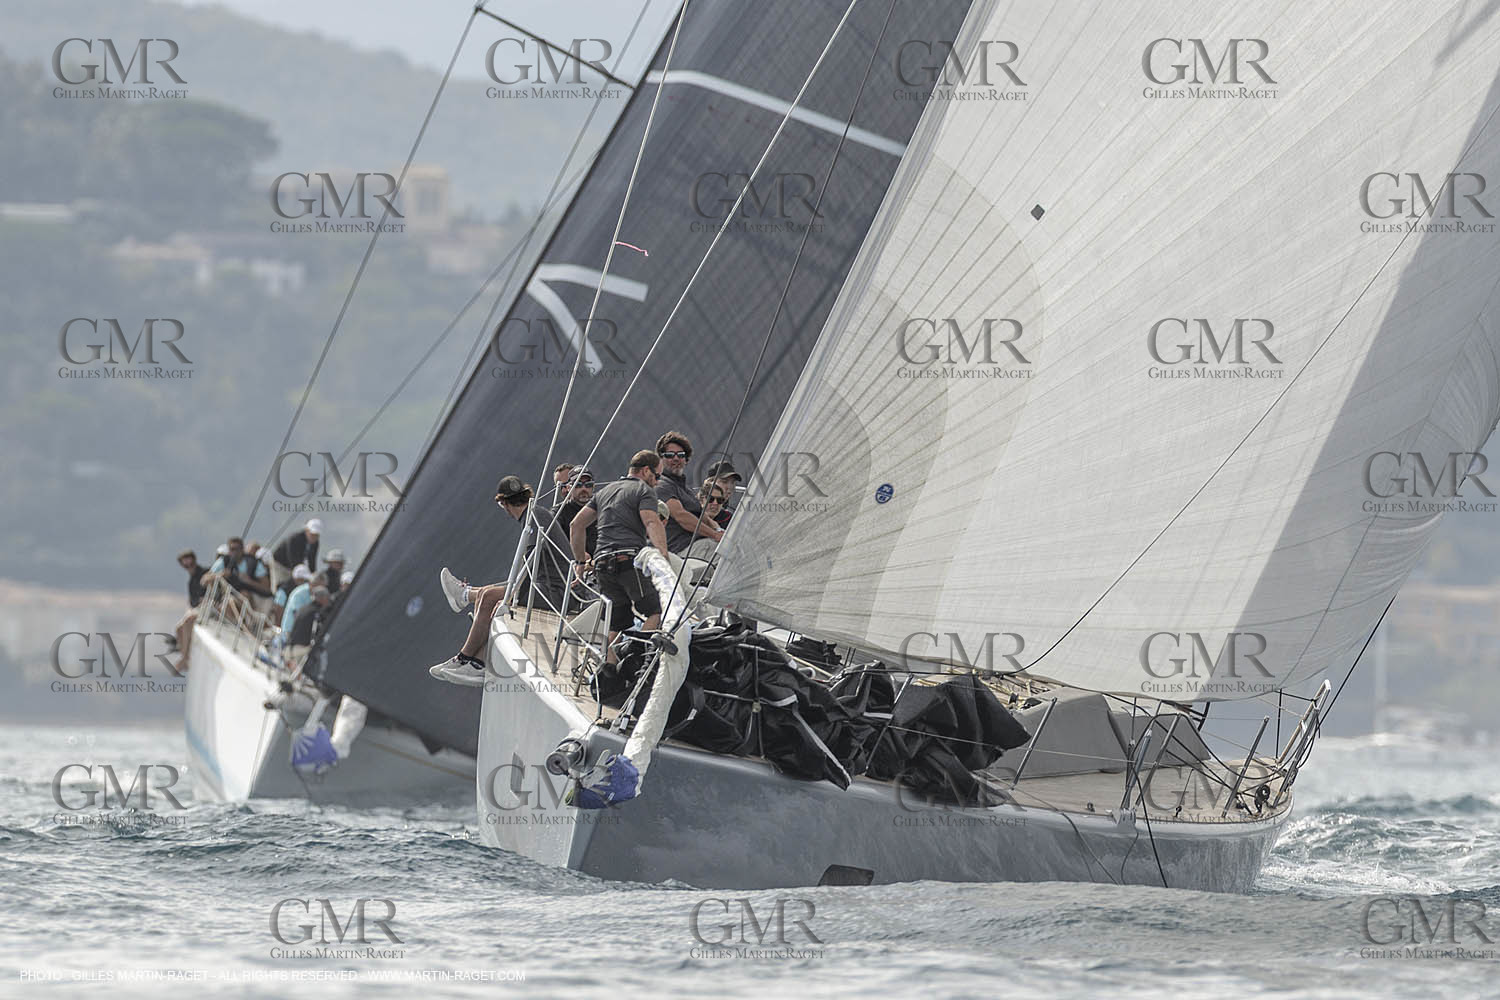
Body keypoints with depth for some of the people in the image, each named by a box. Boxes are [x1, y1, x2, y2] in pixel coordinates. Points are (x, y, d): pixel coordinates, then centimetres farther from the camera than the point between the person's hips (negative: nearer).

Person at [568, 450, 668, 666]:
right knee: (656, 611, -10)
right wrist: (664, 556, -27)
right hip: (630, 558, -7)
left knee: (617, 624, 10)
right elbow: (652, 523, -14)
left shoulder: (604, 491, 27)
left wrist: (581, 560, 31)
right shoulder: (643, 490, 4)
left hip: (602, 563, 7)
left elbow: (577, 525, 25)